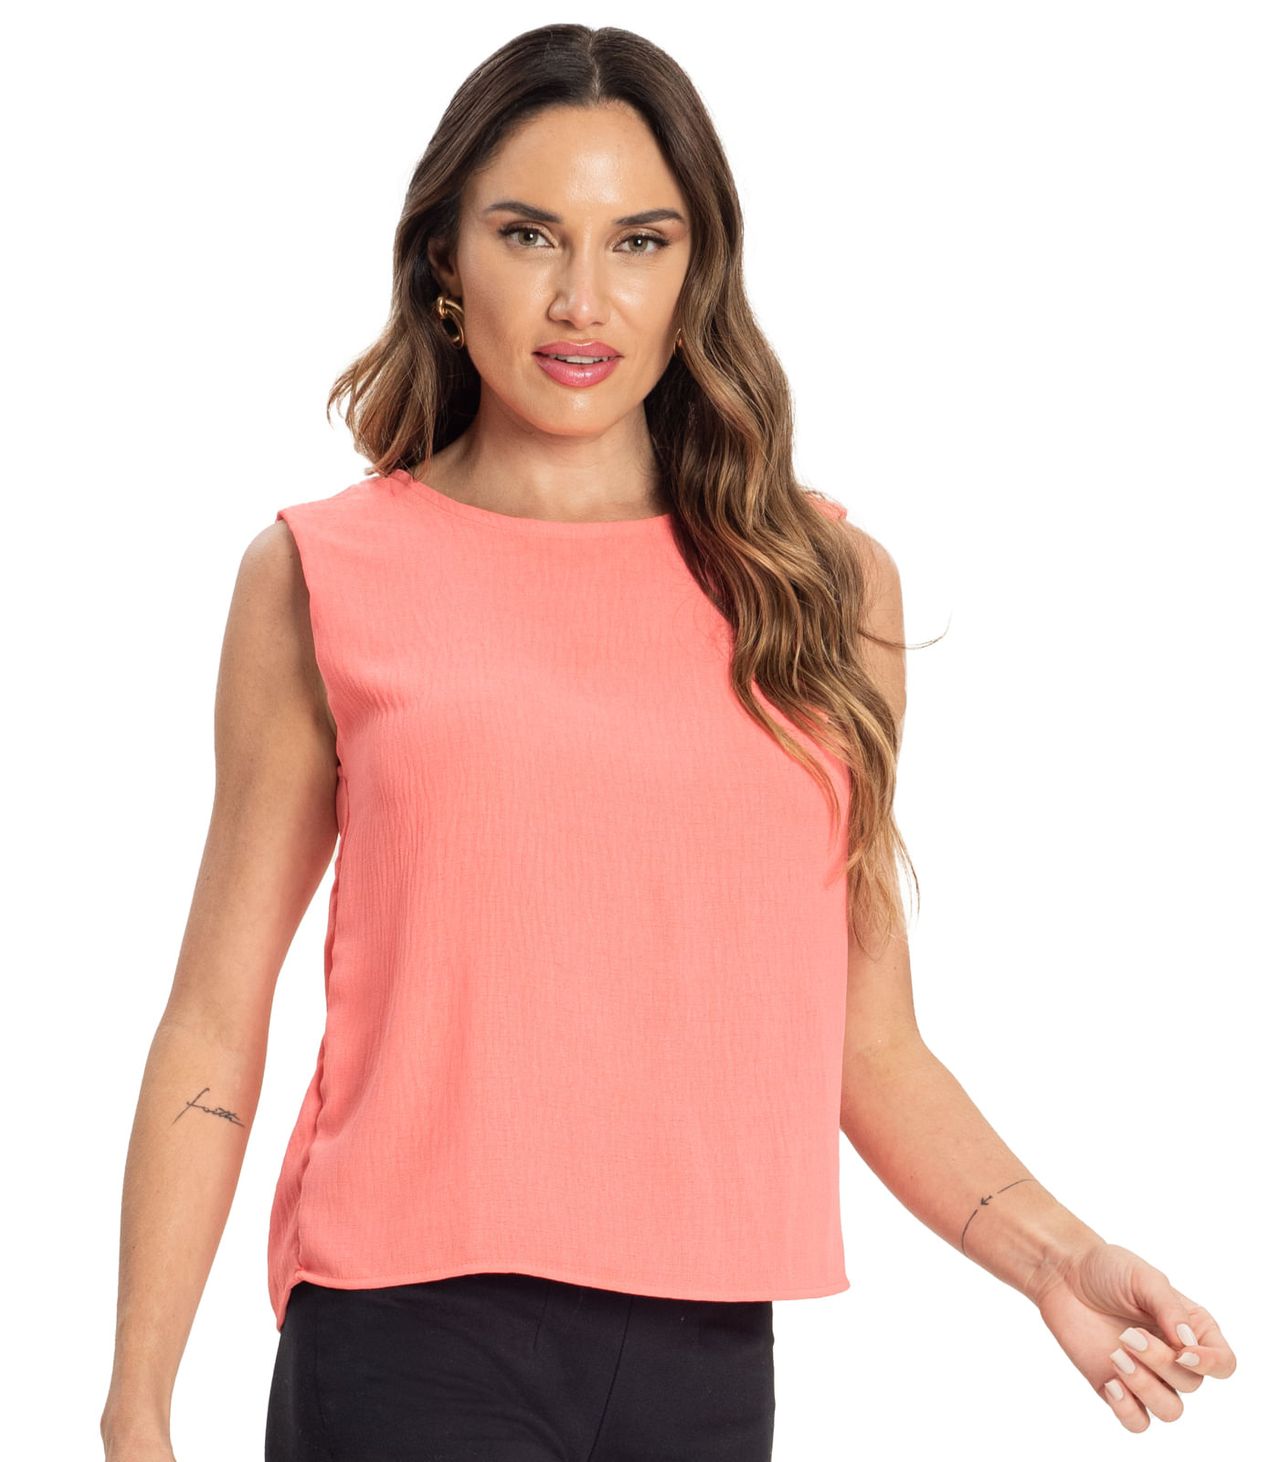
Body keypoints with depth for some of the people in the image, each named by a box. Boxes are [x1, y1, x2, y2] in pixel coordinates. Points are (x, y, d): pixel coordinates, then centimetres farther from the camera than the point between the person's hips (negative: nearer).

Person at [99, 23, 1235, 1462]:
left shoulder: (827, 584, 9)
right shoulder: (326, 577, 3)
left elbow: (870, 1044, 10)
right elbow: (215, 1028, 4)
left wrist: (1050, 1255, -5)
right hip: (414, 1342, -2)